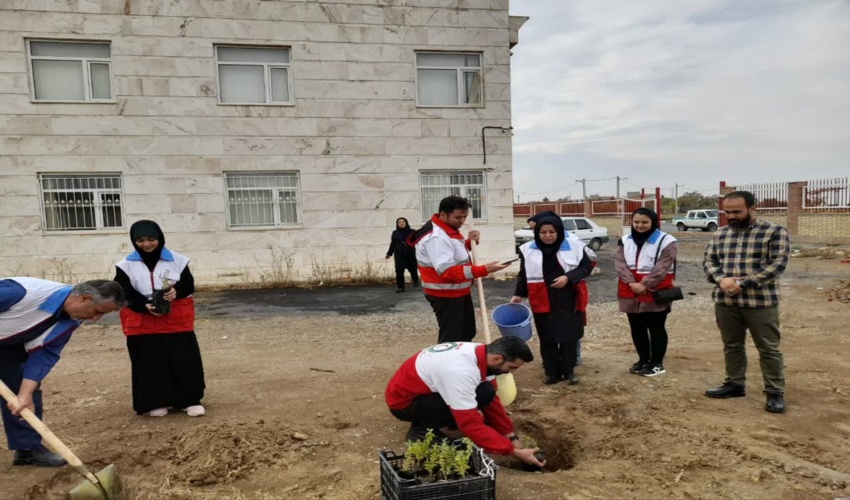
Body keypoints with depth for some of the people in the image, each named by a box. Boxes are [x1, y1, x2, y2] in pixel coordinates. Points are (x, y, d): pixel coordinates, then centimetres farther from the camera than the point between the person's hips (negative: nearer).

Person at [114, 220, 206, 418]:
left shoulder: (177, 260, -1)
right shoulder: (126, 265, 0)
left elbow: (189, 285, 2)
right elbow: (124, 294, -3)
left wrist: (177, 291, -21)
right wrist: (145, 306, -19)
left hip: (176, 320, 0)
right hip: (142, 322, 0)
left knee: (184, 359, 0)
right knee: (150, 363, 5)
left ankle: (190, 399, 10)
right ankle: (156, 402, 19)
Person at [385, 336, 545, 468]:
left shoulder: (481, 353, -9)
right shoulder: (460, 373, -35)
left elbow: (492, 401, 3)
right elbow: (472, 426, -30)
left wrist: (513, 437, -1)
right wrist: (515, 451, -23)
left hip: (426, 388, 8)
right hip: (403, 401, -8)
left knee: (486, 393, -4)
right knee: (482, 394, -22)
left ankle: (437, 425, 8)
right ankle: (423, 429, -7)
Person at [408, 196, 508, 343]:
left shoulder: (449, 229, 7)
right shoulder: (436, 237, -26)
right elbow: (448, 271, -35)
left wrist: (470, 243, 0)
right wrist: (484, 270, -39)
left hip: (460, 292, 10)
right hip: (445, 296, -10)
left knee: (467, 333, 20)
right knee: (451, 339, -7)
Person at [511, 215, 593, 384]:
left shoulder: (573, 246, -4)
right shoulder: (528, 249, 0)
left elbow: (587, 266, 1)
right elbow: (523, 274, 9)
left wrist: (568, 277, -14)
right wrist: (518, 294, -1)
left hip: (569, 301, -1)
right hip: (543, 302, 1)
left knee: (569, 336, 4)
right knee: (547, 339, 7)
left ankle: (569, 371, 20)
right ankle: (552, 372, 20)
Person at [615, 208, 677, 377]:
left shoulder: (666, 241, -7)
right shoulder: (625, 241, 9)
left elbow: (662, 268, -15)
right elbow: (620, 263, -3)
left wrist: (644, 285, -20)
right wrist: (632, 283, -17)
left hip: (655, 294, -5)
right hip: (631, 294, 5)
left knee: (656, 329, 5)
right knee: (637, 329, 14)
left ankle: (657, 363, 17)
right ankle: (643, 360, 29)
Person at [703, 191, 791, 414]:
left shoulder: (775, 232, -6)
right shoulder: (720, 234, 9)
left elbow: (778, 263, -14)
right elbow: (709, 260, 7)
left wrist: (743, 283, -20)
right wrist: (721, 279, -14)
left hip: (761, 302, -5)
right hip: (725, 302, 5)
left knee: (768, 349, 4)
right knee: (732, 345, 15)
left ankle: (775, 393, 14)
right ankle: (735, 384, 29)